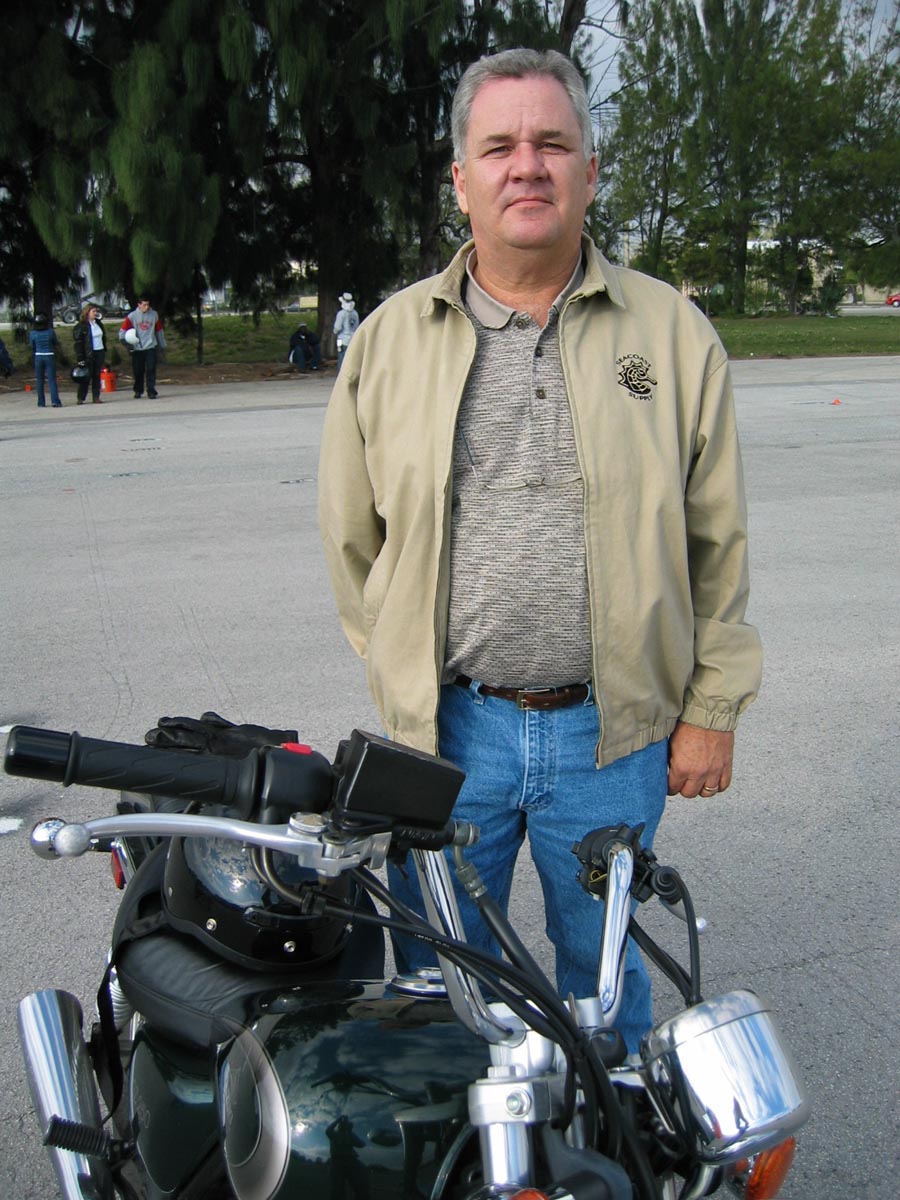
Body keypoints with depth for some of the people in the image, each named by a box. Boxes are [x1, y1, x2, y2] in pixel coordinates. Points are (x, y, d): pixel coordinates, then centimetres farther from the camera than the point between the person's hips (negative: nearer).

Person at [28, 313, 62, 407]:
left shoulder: (32, 333, -5)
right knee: (52, 380, 0)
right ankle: (55, 401, -11)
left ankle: (41, 402, 11)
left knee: (39, 381, 10)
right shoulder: (50, 331, -9)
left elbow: (32, 347, 4)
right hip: (50, 356, -1)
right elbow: (56, 343, 4)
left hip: (38, 357, 1)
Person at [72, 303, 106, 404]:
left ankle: (96, 397, 10)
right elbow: (78, 343, -12)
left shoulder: (98, 323, 12)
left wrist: (104, 351, 14)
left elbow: (103, 337, 20)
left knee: (97, 376, 7)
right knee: (87, 376, -3)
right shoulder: (80, 326, -9)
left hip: (100, 353, 6)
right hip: (88, 355, -6)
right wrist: (80, 358, -17)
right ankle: (81, 398, 4)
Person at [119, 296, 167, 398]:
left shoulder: (154, 315, 4)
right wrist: (124, 340, -16)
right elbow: (123, 330, 0)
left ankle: (151, 391, -5)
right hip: (137, 348, 0)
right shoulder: (132, 316, -1)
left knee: (151, 370, -8)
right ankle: (138, 391, 21)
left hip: (150, 347, 0)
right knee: (138, 371, 5)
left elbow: (159, 330, 13)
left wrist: (162, 345, 17)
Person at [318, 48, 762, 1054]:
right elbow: (351, 533, 9)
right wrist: (403, 671, 8)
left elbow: (718, 541, 2)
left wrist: (712, 708, 1)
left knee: (604, 973, 21)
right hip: (444, 728, 1)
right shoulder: (388, 339, 2)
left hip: (613, 731, 0)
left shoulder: (674, 333, 0)